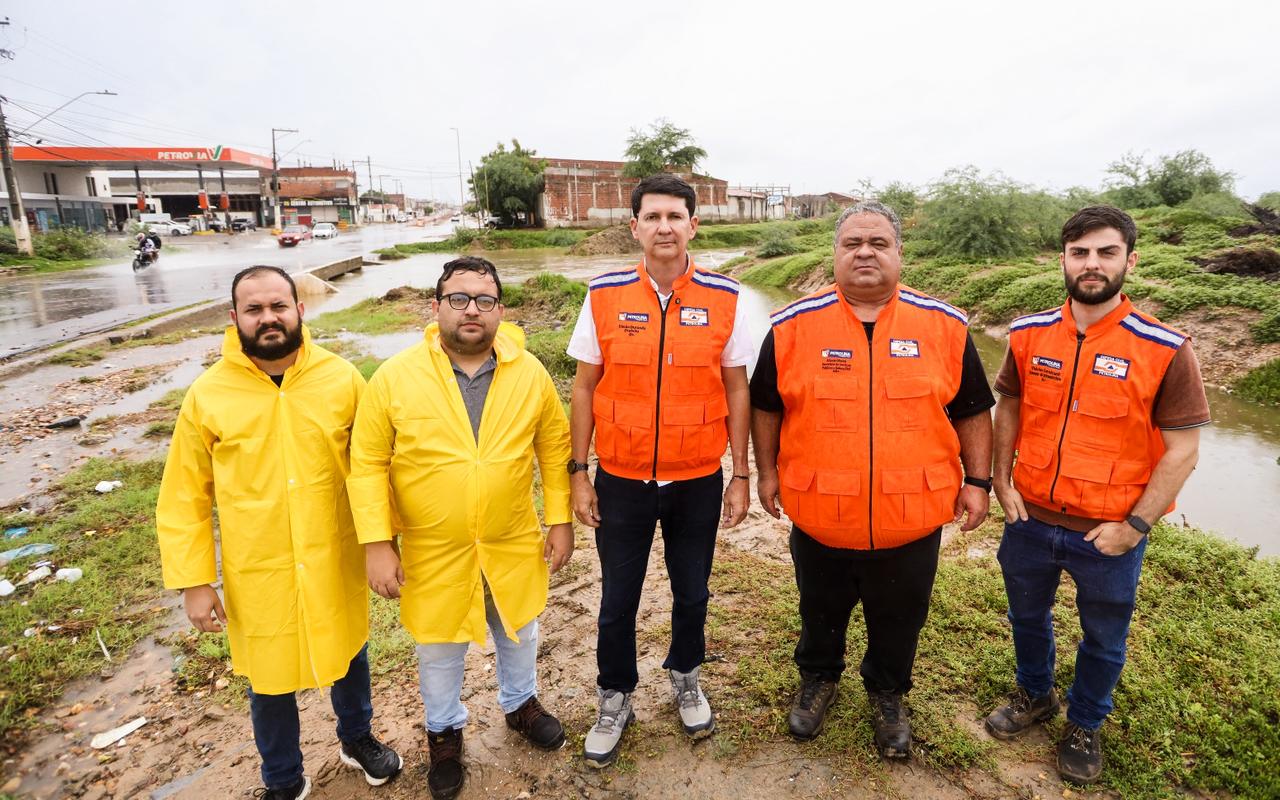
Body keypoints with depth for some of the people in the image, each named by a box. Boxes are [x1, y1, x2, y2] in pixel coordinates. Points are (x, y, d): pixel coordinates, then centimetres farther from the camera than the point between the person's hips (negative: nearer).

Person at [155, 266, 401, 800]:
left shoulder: (341, 379, -8)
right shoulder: (206, 396, -9)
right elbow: (184, 500, -3)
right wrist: (194, 581, -6)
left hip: (336, 565, 1)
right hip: (258, 575, 0)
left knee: (349, 656, 21)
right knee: (270, 680, 16)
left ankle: (357, 740, 51)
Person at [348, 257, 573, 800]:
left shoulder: (530, 374, -8)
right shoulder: (394, 378, -13)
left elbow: (554, 448, 0)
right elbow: (368, 464, -9)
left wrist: (560, 520, -1)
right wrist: (377, 544, -13)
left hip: (513, 546, 2)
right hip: (433, 552, -1)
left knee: (517, 633, 24)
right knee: (439, 649, 19)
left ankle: (521, 704, 53)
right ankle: (444, 731, 47)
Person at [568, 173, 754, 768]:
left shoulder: (724, 299, -6)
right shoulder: (604, 295, -6)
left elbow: (736, 390, 0)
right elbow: (584, 388, -1)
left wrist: (740, 475, 1)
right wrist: (578, 474, -2)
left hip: (697, 482, 1)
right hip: (621, 481, 0)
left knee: (691, 592, 19)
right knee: (617, 600, 13)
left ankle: (685, 679, 46)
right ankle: (614, 700, 37)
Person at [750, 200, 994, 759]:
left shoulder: (945, 326, -4)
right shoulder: (794, 325, -6)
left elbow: (971, 410, 4)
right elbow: (766, 404, 3)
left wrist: (977, 480, 2)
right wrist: (766, 472, 2)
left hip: (912, 519, 1)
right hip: (818, 517, 0)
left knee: (899, 621, 20)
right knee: (821, 612, 22)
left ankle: (888, 695, 48)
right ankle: (818, 678, 51)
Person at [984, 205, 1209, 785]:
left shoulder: (1164, 350, -15)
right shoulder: (1029, 335, -5)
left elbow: (1182, 451, -11)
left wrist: (1134, 527, -14)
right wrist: (1002, 480, -2)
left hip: (1109, 535, -2)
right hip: (1030, 519, 3)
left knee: (1103, 640, 19)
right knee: (1027, 617, 24)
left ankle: (1084, 725, 46)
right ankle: (1034, 695, 51)